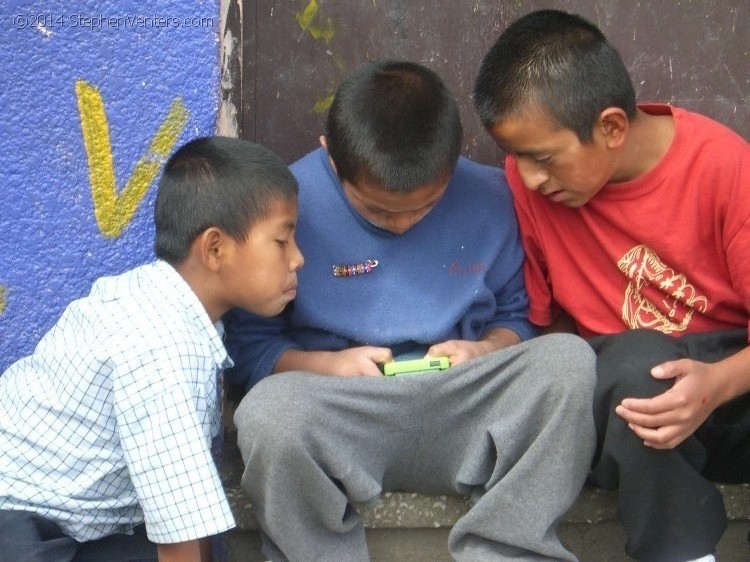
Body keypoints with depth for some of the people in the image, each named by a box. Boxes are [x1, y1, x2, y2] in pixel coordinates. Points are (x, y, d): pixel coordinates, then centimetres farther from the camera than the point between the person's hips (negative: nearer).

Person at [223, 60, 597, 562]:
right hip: (339, 420, -2)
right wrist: (323, 364, -14)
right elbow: (247, 344, 3)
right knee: (266, 412, -36)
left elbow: (516, 315, 17)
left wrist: (486, 350, -5)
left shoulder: (489, 199, 4)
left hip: (466, 415, 3)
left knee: (570, 359, -25)